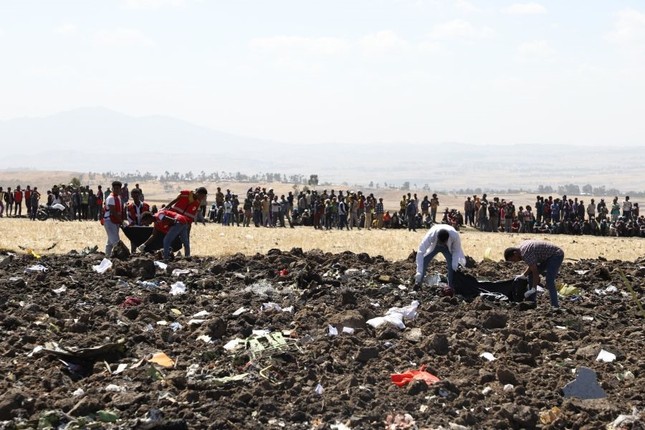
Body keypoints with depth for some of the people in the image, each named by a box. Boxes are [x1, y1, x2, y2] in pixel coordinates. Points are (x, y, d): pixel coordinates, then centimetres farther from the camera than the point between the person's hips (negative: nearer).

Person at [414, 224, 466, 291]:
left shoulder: (455, 235, -40)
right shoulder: (430, 235, -42)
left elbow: (456, 251, -20)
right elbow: (420, 252, -39)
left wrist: (455, 267, -31)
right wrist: (419, 272, -43)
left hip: (448, 248, 0)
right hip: (433, 246, 0)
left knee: (452, 266, -19)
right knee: (423, 262, -16)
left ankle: (451, 287, -7)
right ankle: (417, 285, -5)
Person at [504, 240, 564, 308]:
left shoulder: (526, 253, -27)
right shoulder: (522, 247, 4)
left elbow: (535, 272, -26)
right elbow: (533, 265, 10)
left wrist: (533, 289, -21)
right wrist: (523, 275, -1)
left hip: (556, 255, -11)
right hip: (548, 257, 11)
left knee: (549, 281, -24)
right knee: (531, 276, 10)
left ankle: (555, 305, -27)